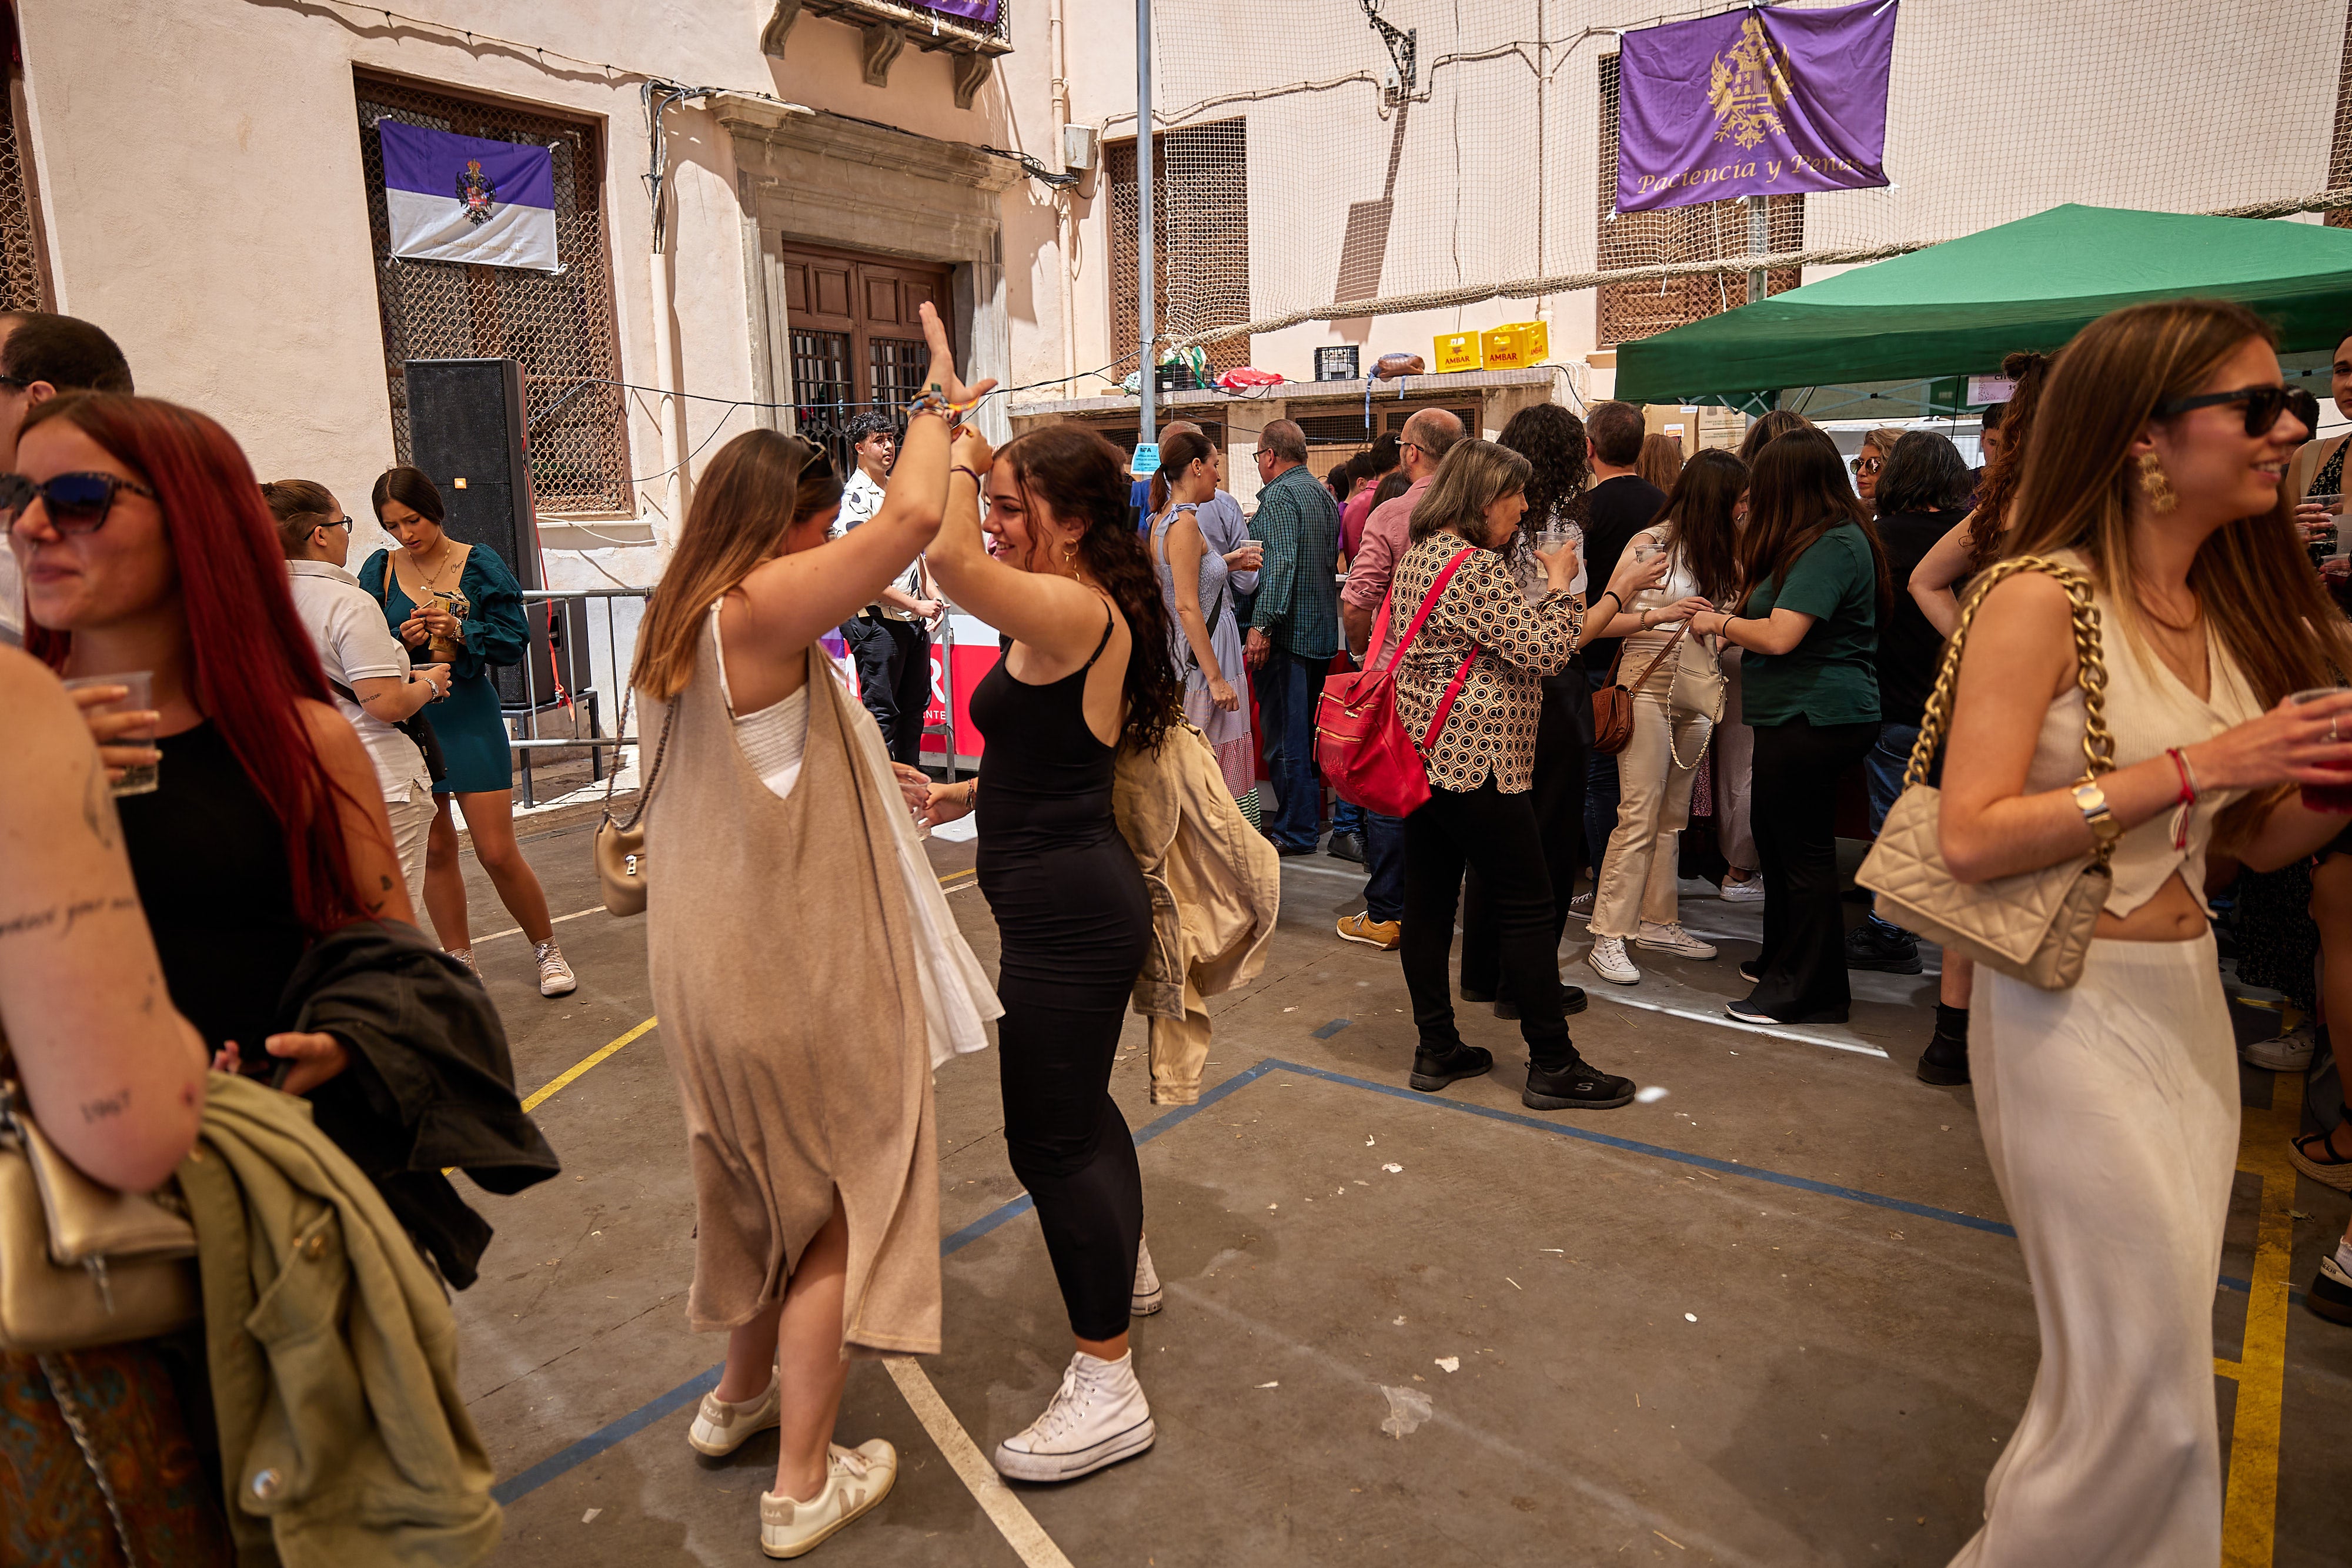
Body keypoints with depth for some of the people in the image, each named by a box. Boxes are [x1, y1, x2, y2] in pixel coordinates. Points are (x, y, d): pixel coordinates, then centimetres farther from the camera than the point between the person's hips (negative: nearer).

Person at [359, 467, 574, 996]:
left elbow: (515, 640, -5)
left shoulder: (480, 565, -2)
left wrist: (461, 632, -20)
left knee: (498, 852, -3)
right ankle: (459, 961, 22)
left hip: (468, 714, -3)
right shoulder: (379, 570, 4)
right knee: (434, 848, 8)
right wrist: (402, 639, -16)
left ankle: (547, 949, 16)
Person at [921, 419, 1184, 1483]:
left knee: (1049, 1137, -2)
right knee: (1076, 1099, 26)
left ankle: (1108, 1389, 13)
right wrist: (973, 794, 15)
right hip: (1073, 893, 11)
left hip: (1067, 908, -11)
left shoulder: (1076, 613, -21)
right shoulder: (1071, 617, 12)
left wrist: (957, 450, -20)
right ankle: (1128, 1268, 50)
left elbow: (949, 558, -38)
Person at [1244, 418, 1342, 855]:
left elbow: (1279, 563, -24)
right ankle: (1311, 815, 26)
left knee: (1286, 732, -4)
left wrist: (1262, 624, -26)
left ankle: (1296, 831, 1)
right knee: (1309, 728, 17)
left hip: (1288, 630, -9)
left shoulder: (1279, 494, -12)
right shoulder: (1322, 494, 16)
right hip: (1322, 629, 9)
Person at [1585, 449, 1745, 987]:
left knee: (1673, 817, 11)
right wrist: (1660, 614, -21)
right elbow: (1606, 619, -10)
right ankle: (1608, 937, -5)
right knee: (1638, 815, -9)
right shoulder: (1649, 544, -7)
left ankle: (1657, 921, 20)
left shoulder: (1717, 550, 13)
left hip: (1697, 695, 7)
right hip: (1649, 686, -7)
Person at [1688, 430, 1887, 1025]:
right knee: (1776, 840, 19)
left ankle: (1812, 990, 9)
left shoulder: (1833, 546, -18)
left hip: (1813, 720, -11)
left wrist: (1721, 623, -7)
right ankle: (1782, 960, 34)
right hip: (1799, 715, 11)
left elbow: (1780, 636, -22)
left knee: (1803, 851, -2)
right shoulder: (1827, 539, 15)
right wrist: (1734, 623, 10)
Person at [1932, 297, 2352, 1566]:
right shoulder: (2043, 600, -14)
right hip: (2077, 1008, -7)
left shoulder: (2232, 607, 9)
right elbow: (1971, 838, -22)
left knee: (2158, 1360, 17)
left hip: (2191, 996, 7)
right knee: (2147, 1380, 1)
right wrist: (2198, 763, -22)